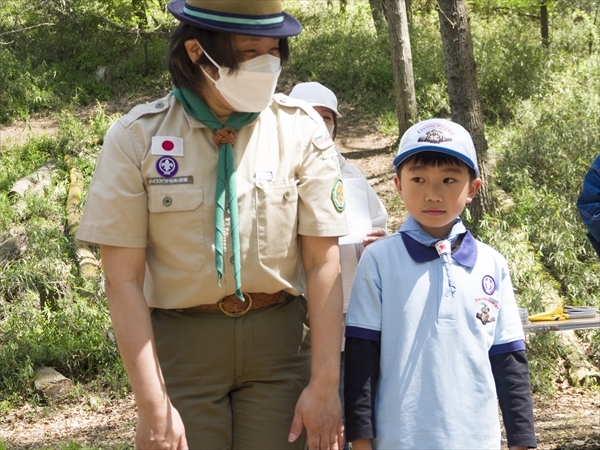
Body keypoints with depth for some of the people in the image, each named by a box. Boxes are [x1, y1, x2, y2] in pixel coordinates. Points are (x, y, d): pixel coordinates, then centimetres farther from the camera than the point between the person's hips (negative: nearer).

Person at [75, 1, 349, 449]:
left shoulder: (301, 130, -5)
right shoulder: (137, 138, -7)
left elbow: (323, 265, -5)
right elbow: (125, 281, -8)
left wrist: (324, 385, -10)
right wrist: (153, 406, -12)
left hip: (278, 342, 1)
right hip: (182, 344, 0)